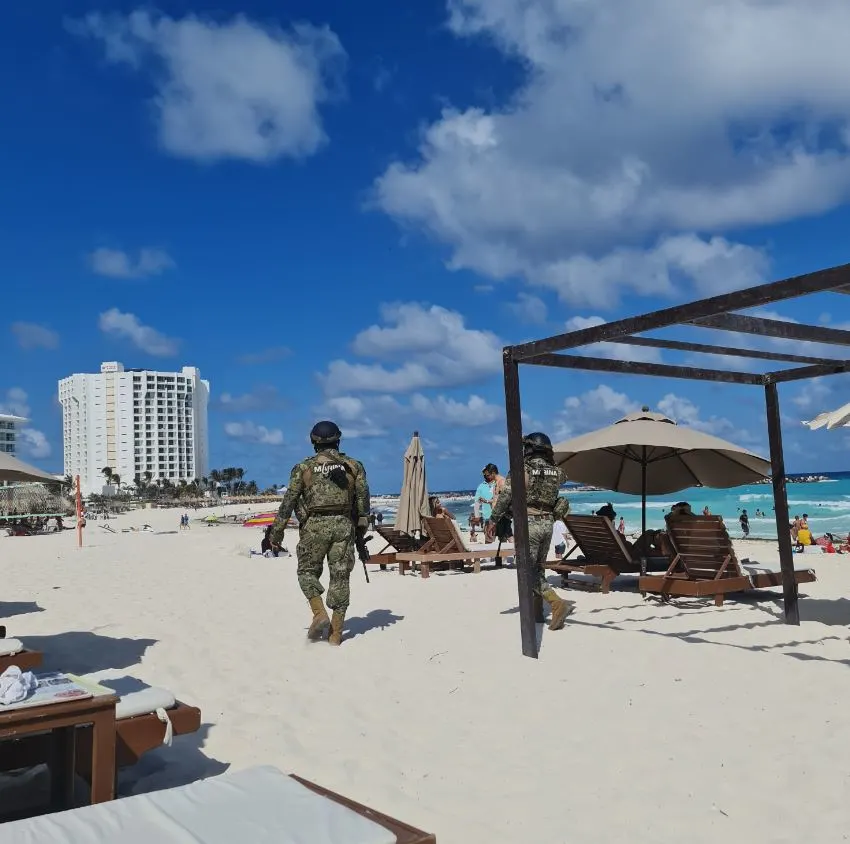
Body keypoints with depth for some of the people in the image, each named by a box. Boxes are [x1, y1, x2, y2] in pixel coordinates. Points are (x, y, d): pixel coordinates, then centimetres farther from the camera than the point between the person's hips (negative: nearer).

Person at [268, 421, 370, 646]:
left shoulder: (304, 467, 1)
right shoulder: (354, 466, 7)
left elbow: (288, 502, 1)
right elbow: (363, 499, 7)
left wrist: (276, 532, 6)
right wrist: (362, 526, 19)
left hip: (315, 526, -2)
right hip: (344, 526, 2)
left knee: (308, 571, 16)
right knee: (340, 576, 6)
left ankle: (320, 614, -3)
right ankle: (336, 632, 8)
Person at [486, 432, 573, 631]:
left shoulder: (522, 470, -10)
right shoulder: (555, 473, 5)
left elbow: (505, 496, -12)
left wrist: (493, 520, -5)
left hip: (528, 523, -6)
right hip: (548, 523, 6)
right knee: (538, 568, 16)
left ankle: (558, 603, -18)